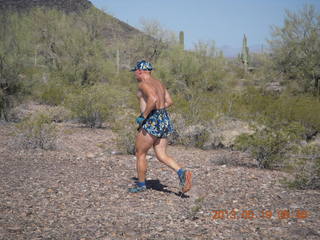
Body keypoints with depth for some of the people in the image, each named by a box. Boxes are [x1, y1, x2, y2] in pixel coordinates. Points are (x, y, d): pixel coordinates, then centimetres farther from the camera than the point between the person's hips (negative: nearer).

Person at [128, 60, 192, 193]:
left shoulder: (143, 84, -10)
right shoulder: (158, 83, 18)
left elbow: (153, 99, -26)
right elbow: (169, 101, 19)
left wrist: (144, 115, -18)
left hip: (152, 122, -9)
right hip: (164, 120, 9)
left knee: (140, 154, 8)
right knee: (161, 155, 9)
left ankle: (141, 185, 18)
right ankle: (182, 172, -12)